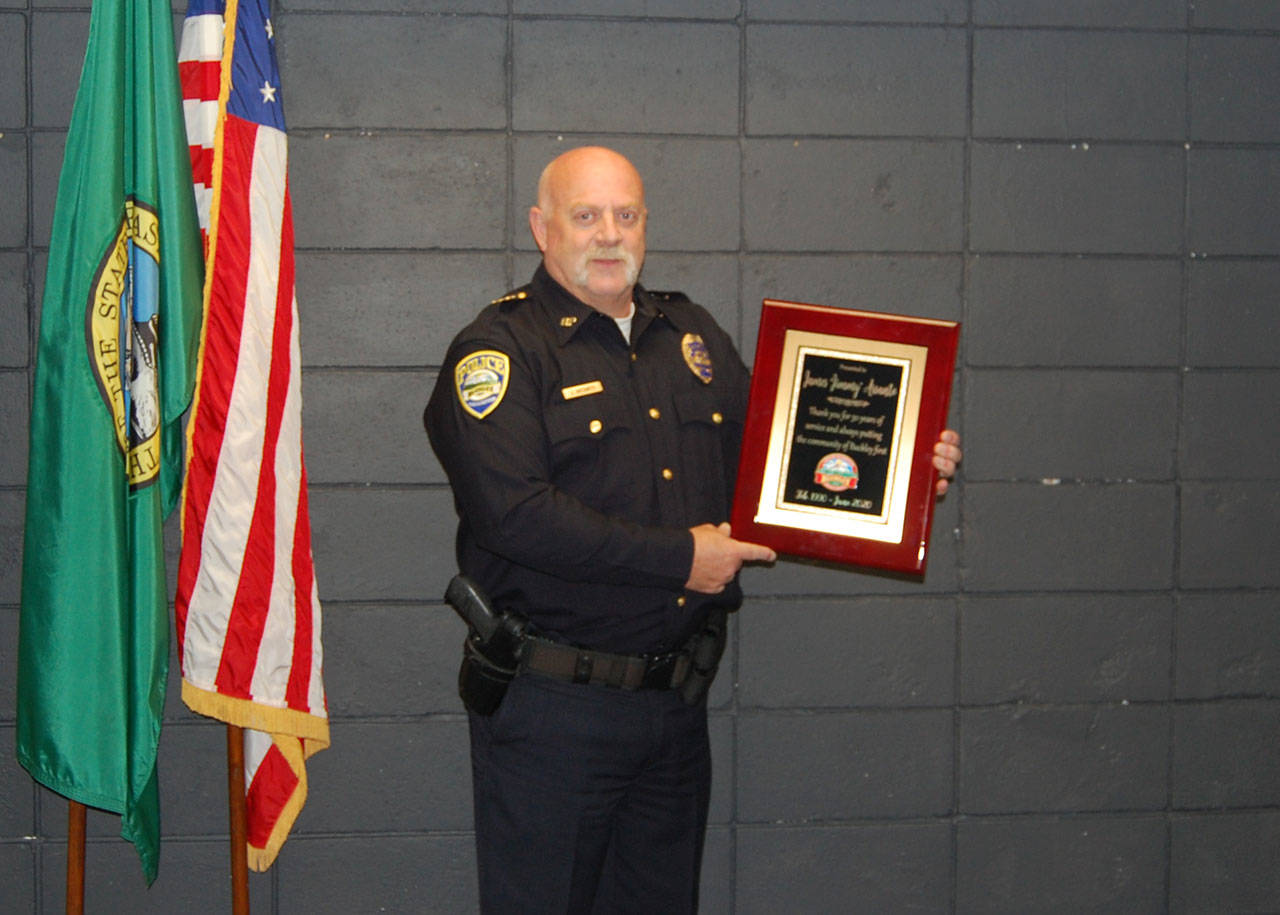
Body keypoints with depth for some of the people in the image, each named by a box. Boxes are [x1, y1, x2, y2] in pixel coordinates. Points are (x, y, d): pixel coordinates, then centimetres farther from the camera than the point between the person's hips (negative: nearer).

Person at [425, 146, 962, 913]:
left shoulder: (692, 335, 13)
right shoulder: (500, 349, -9)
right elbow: (514, 512, -22)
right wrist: (678, 558, -18)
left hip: (678, 700, 6)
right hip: (552, 706, -6)